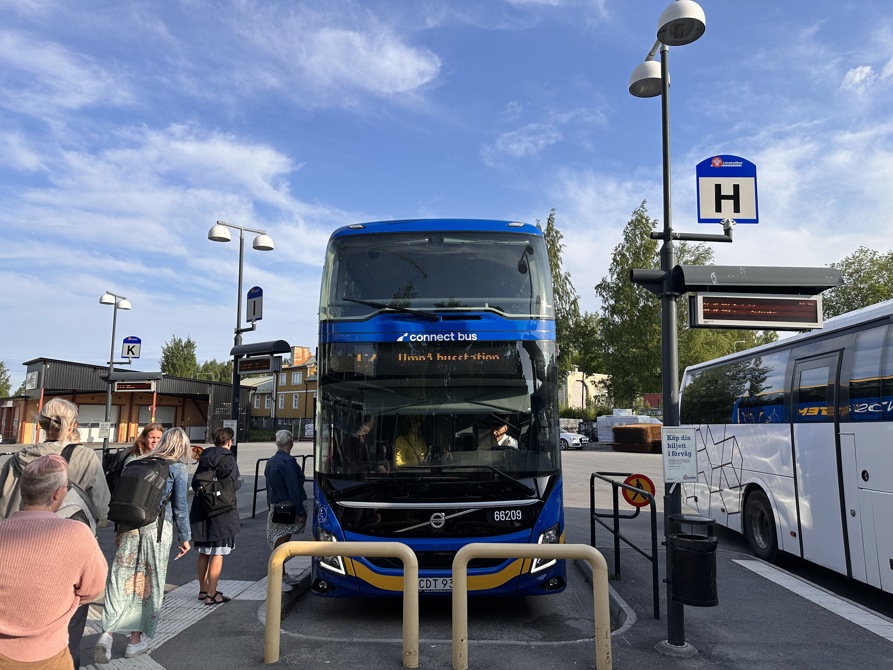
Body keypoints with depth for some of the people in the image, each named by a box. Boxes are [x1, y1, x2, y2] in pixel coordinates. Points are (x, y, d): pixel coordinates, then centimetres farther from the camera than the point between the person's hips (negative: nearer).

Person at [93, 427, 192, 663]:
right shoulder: (179, 468, 1)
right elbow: (180, 505, 0)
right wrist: (185, 537, 7)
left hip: (128, 524, 4)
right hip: (157, 526, -4)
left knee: (121, 578, 4)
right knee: (149, 582, 7)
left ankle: (107, 633, -10)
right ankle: (136, 639, 16)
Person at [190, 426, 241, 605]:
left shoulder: (204, 458, 8)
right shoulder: (228, 460, -12)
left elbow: (194, 483, 11)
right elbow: (232, 485, -18)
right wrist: (240, 482, 3)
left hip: (201, 511, 7)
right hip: (222, 513, -7)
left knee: (203, 553, 17)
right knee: (218, 554, 0)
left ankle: (203, 590, 29)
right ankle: (212, 594, 3)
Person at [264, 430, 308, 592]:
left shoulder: (270, 461, 11)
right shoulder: (288, 461, -18)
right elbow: (294, 489, -20)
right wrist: (302, 512, -17)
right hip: (287, 508, -9)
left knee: (279, 542, 19)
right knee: (281, 543, -5)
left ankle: (281, 573, 32)